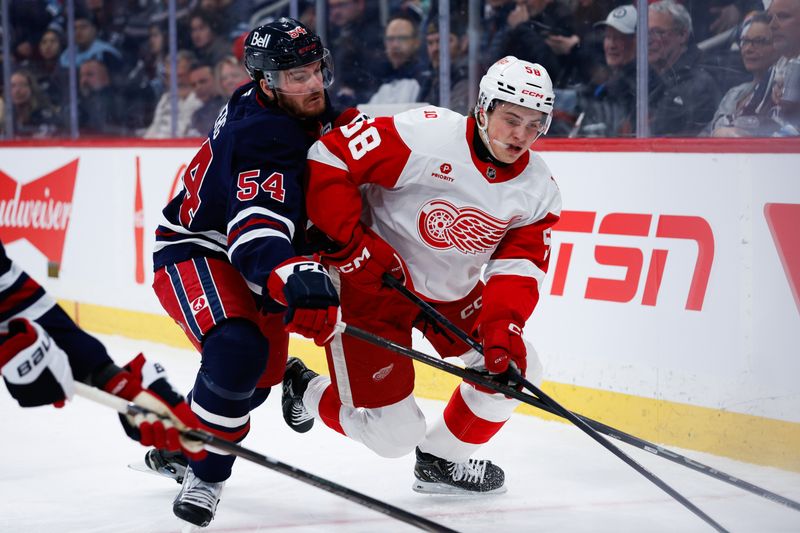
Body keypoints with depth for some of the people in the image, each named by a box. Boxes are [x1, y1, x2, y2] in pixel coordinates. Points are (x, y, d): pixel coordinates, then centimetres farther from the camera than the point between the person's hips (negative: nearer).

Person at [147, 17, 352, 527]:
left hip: (253, 260, 9)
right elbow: (257, 232, -47)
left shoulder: (304, 107, -6)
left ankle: (178, 446, 40)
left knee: (260, 377, 14)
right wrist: (294, 278, -66)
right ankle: (207, 473, -14)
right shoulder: (264, 140, -33)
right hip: (196, 250, -9)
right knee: (237, 351, -32)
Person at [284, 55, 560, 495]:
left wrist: (502, 322, -29)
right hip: (368, 283, -7)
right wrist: (349, 244, -28)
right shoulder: (425, 136, -27)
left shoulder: (537, 190, -8)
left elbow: (519, 265, -10)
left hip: (451, 291, 7)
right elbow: (326, 160, -27)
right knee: (394, 433, -7)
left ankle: (441, 458, 24)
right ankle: (305, 391, 24)